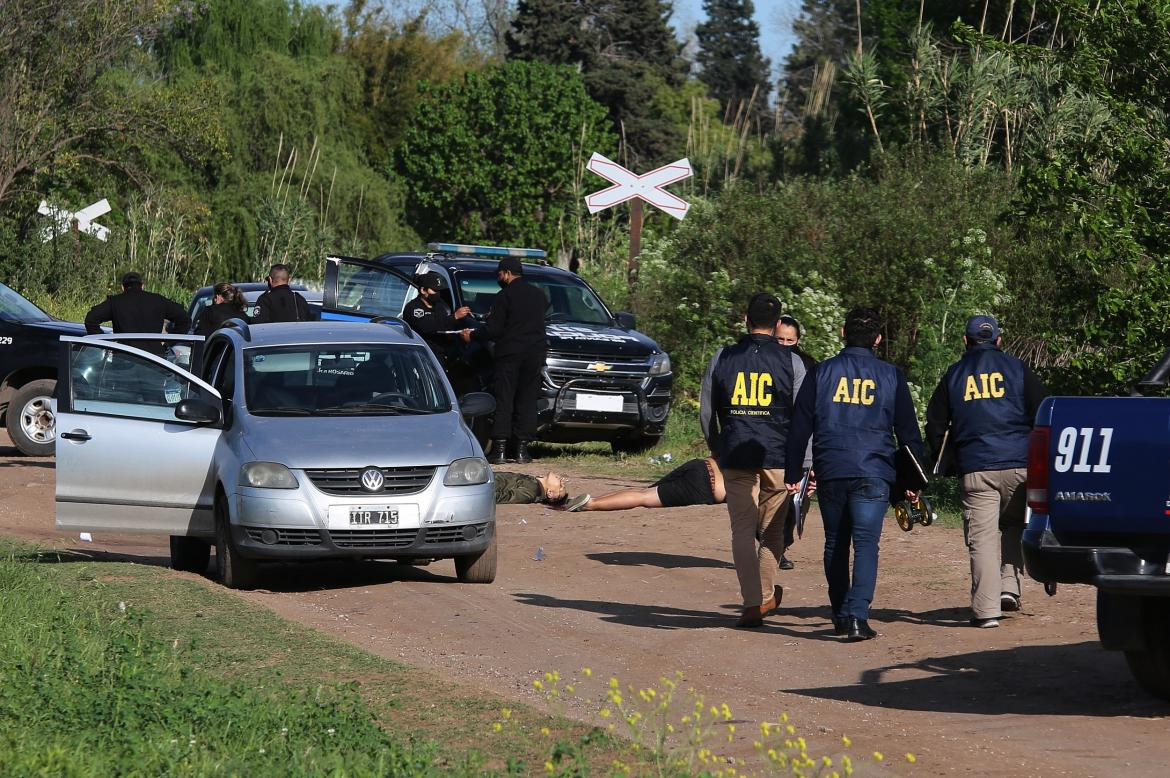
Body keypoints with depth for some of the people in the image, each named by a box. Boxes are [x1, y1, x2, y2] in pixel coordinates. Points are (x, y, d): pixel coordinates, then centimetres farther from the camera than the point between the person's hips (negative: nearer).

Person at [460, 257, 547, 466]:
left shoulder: (504, 296, -7)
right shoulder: (539, 295, 10)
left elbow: (493, 330, -11)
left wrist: (472, 336, 7)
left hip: (509, 354, -4)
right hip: (535, 354, 4)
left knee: (503, 401, 0)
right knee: (527, 402, 8)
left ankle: (499, 449, -5)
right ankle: (522, 449, 4)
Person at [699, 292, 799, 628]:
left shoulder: (722, 358, 3)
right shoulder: (790, 361, -1)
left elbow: (706, 411, 12)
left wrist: (715, 447, 27)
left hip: (736, 458, 1)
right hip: (778, 458, 0)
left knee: (742, 531, 3)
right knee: (772, 529, 16)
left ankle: (752, 603, -7)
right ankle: (765, 595, 25)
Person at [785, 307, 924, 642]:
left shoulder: (822, 372, 5)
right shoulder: (891, 376, 5)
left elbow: (799, 426, 5)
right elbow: (908, 431, 9)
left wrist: (793, 474, 10)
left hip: (830, 472, 2)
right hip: (873, 473, -1)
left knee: (835, 544, 15)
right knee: (866, 544, -6)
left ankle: (840, 614, 24)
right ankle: (857, 616, -21)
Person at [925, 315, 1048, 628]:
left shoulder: (954, 374, 11)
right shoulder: (1015, 368, 8)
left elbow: (935, 425, 11)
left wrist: (938, 461, 24)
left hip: (974, 469, 0)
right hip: (1017, 464, 0)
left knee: (982, 538, -2)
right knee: (1014, 526, 19)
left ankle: (986, 609, -8)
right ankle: (1009, 587, 4)